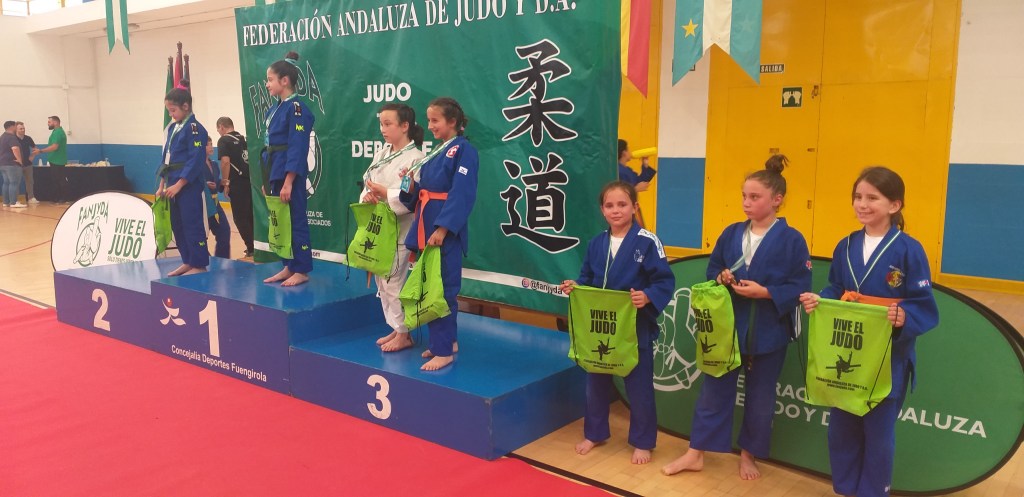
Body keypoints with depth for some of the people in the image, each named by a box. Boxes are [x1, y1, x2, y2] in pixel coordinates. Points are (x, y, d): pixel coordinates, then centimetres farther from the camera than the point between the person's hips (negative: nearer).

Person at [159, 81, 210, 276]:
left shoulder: (194, 129, -12)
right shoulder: (171, 128, 14)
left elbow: (196, 161, -17)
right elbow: (167, 158, 19)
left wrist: (179, 185, -18)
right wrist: (163, 185, 14)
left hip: (189, 185, -9)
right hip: (173, 185, 9)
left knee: (193, 225, -4)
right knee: (177, 225, 13)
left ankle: (199, 264, 4)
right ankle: (188, 261, 23)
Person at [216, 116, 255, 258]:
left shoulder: (224, 140, -3)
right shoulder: (244, 138, 17)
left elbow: (225, 161, -16)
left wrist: (225, 182, -10)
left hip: (237, 183, -7)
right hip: (251, 181, 7)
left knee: (240, 217, 1)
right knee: (251, 215, 15)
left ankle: (252, 248, -2)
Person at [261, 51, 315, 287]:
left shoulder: (296, 108, -13)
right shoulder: (275, 108, 13)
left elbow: (297, 148, -18)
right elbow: (270, 144, 16)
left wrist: (288, 182, -20)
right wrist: (268, 179, 15)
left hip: (289, 173, -9)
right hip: (275, 171, 9)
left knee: (296, 221, -1)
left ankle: (302, 271, 8)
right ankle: (288, 267, 22)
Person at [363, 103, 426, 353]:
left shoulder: (415, 158, -12)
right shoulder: (381, 154, 11)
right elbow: (368, 184, 9)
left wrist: (385, 194, -22)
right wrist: (368, 196, -12)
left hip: (399, 230, -8)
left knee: (394, 281, -3)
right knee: (382, 281, 14)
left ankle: (403, 333, 12)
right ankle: (396, 328, 28)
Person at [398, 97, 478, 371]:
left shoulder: (464, 150, -9)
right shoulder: (436, 152, 16)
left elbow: (462, 194, -17)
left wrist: (442, 228, -23)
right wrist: (410, 185, -4)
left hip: (446, 229, -8)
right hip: (426, 226, 8)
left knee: (442, 288, -6)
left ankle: (444, 350, 2)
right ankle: (447, 340, 24)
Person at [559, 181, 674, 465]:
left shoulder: (647, 242, -13)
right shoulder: (596, 244, 4)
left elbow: (665, 281, -13)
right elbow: (587, 279, 12)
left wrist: (648, 297, -29)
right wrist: (574, 287, -7)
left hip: (635, 328, -5)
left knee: (639, 386, 8)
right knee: (596, 382, 18)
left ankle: (642, 442, 27)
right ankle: (594, 434, 37)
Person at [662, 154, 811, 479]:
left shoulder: (791, 240, -10)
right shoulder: (731, 233, 3)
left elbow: (801, 288, -10)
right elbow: (712, 270, 11)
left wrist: (765, 292, -22)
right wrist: (721, 278, -11)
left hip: (767, 332, -3)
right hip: (728, 325, 3)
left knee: (760, 397, 12)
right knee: (714, 389, 10)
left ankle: (748, 455, 32)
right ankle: (695, 453, 21)